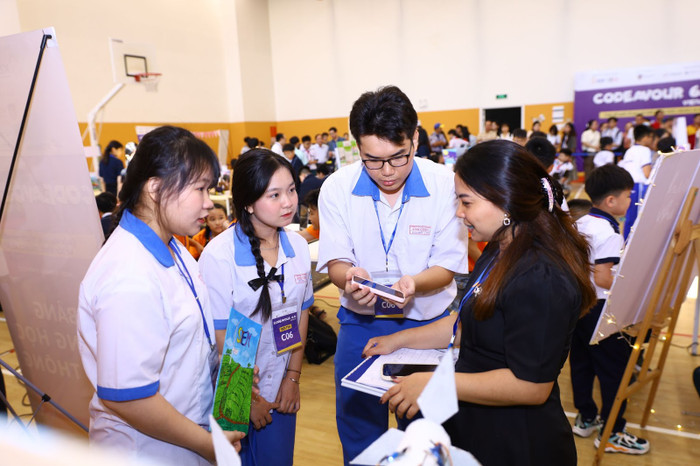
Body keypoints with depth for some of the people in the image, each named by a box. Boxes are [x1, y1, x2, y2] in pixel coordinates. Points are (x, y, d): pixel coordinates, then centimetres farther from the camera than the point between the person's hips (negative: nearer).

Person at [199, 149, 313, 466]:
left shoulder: (298, 246, -5)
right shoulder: (219, 255, -21)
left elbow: (301, 313, 4)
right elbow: (219, 336, -17)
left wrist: (293, 378, 3)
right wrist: (247, 398, -9)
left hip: (281, 391, 4)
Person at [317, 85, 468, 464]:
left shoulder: (445, 184, -14)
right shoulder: (337, 188, -10)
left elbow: (447, 266, -10)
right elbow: (335, 262, -7)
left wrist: (413, 283, -31)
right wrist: (350, 277, -30)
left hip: (428, 323, -1)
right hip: (360, 323, 1)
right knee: (358, 435, 18)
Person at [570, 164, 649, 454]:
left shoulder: (579, 224, 6)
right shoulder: (609, 233, -20)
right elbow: (603, 279, -23)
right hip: (600, 309, -9)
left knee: (581, 363, 17)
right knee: (614, 369, 5)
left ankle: (585, 418, 32)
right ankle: (611, 433, 16)